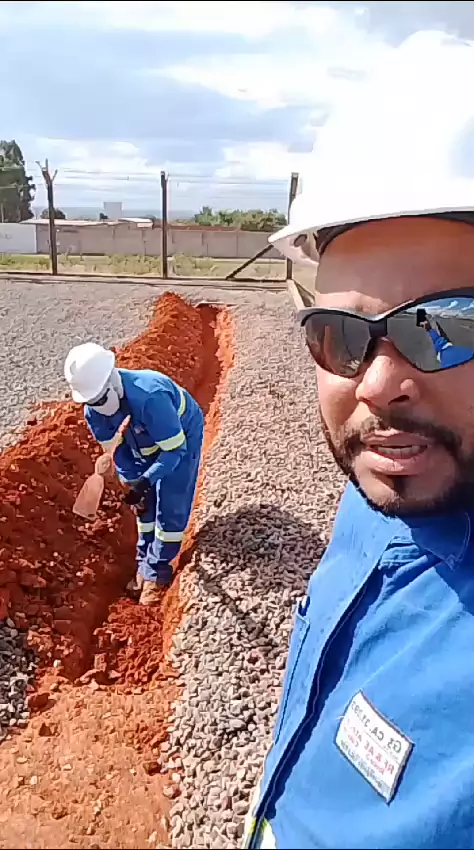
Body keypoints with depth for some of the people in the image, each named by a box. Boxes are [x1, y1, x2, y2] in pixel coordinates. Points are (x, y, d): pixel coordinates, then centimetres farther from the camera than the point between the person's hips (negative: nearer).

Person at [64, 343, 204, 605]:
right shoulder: (93, 411, -22)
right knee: (144, 503, 10)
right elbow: (116, 450, -7)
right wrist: (133, 483, -16)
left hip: (182, 437, -6)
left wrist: (146, 481, -41)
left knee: (170, 508, -5)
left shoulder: (150, 398, -43)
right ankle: (145, 563, 28)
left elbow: (175, 449, -34)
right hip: (145, 443, 6)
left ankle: (156, 571, 10)